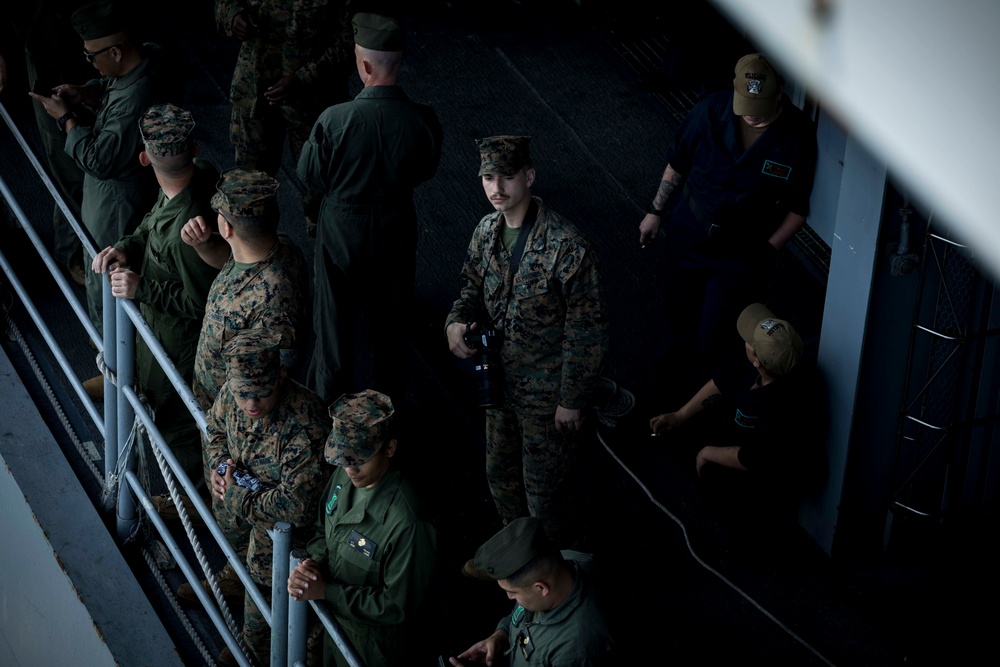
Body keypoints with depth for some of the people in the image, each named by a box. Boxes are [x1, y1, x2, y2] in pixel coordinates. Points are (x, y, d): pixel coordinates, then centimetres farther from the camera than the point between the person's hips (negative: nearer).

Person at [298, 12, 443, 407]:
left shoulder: (335, 120, -28)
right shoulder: (422, 120, -22)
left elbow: (308, 174, -11)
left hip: (342, 230, -2)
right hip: (396, 230, 2)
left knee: (335, 319, 20)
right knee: (390, 319, 23)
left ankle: (329, 402, 37)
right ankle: (388, 400, 41)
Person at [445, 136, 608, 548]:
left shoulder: (567, 248, -27)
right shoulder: (487, 231, -5)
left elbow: (587, 332, -21)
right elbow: (472, 285, 12)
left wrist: (572, 400, -17)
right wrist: (455, 321, -10)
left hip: (546, 391, -7)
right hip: (501, 379, 7)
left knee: (544, 486, 7)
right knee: (500, 475, 24)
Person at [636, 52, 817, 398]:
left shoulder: (799, 137, -22)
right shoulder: (711, 110, -18)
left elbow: (799, 208, -9)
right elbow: (678, 163, -1)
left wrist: (768, 249, -13)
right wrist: (656, 211, 5)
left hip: (742, 255, -2)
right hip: (688, 236, 3)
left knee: (715, 340, 3)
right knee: (680, 314, 25)